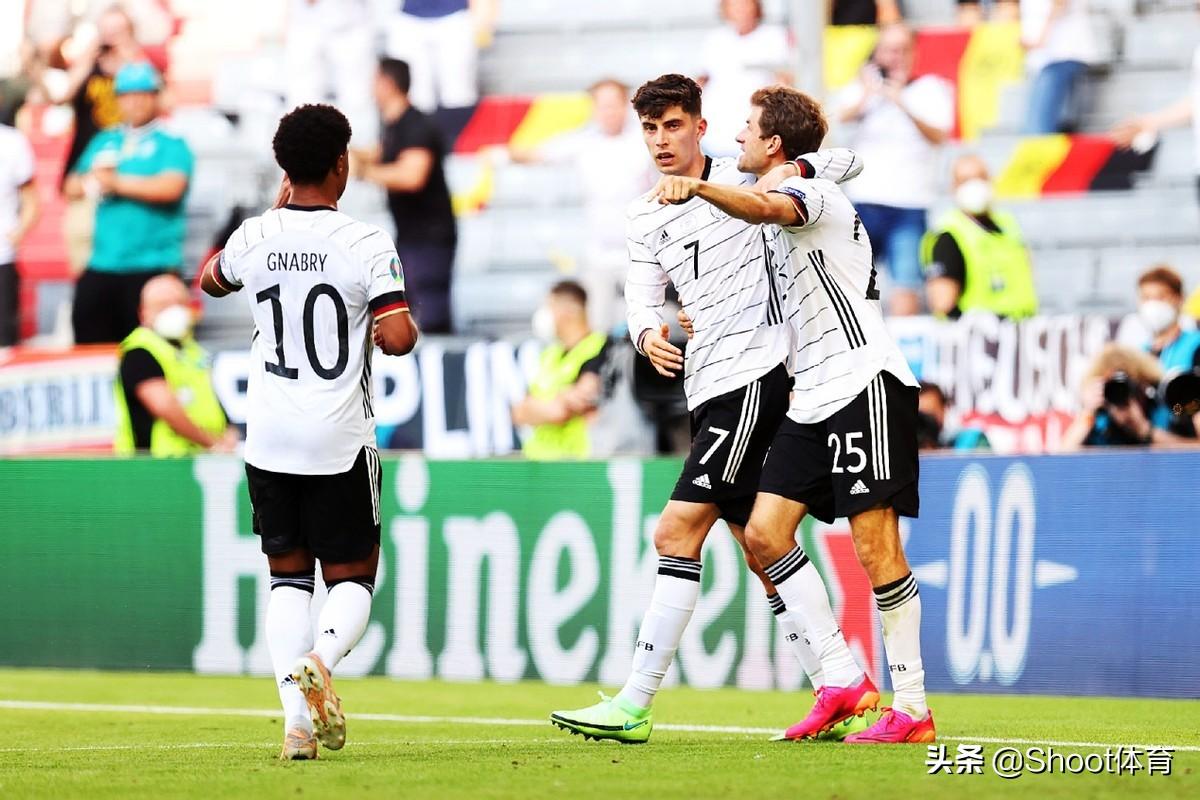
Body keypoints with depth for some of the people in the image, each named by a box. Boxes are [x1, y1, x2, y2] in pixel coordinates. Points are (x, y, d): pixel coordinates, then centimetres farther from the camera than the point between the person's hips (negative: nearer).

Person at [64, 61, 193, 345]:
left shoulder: (171, 145, 0)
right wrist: (92, 180, -6)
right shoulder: (105, 142, 18)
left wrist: (116, 182, -9)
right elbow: (72, 188, 17)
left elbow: (171, 188, -17)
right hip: (101, 266, 6)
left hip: (152, 266, -6)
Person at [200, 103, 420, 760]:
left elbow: (211, 279, 24)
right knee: (352, 577, 10)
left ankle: (297, 718, -2)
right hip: (341, 442, -3)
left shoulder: (255, 238, 0)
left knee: (288, 577, 12)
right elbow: (398, 337, -19)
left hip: (269, 440, 3)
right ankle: (320, 661, -22)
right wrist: (398, 323, 5)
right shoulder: (366, 244, -10)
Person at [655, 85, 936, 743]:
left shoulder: (811, 192, -7)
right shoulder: (792, 207, 23)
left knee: (875, 543, -11)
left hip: (867, 382, -10)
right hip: (813, 396, 10)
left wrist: (699, 187, -49)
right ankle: (843, 682, 1)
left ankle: (911, 707, -8)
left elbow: (763, 207, -31)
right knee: (764, 532, -1)